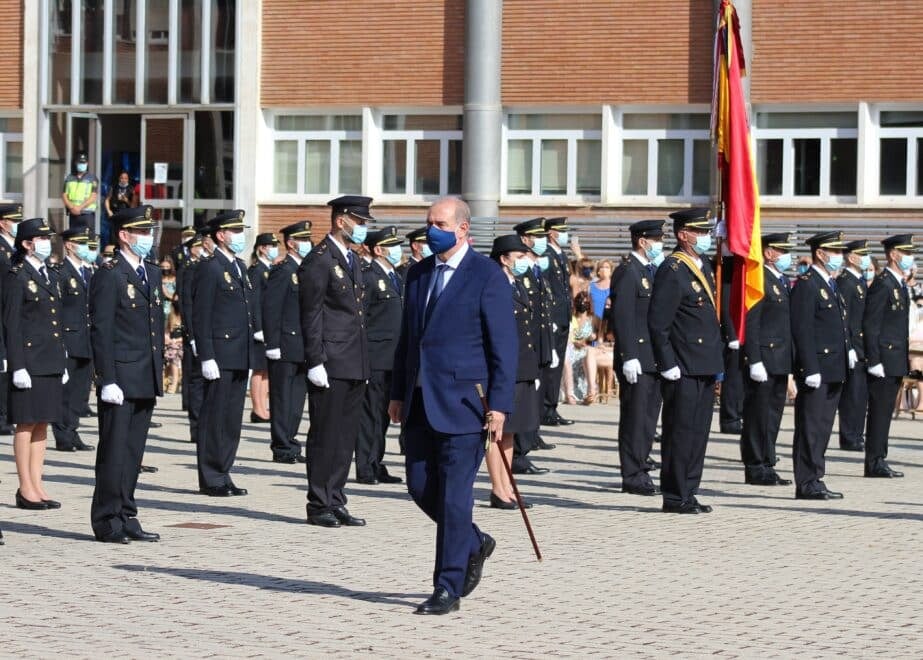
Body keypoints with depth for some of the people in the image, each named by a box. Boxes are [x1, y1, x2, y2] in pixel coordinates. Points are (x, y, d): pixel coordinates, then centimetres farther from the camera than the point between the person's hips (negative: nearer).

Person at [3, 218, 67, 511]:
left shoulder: (51, 276, 15)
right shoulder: (17, 277, -7)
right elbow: (11, 324, -11)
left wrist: (63, 362, 15)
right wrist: (17, 366, -16)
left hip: (51, 362, 7)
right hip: (29, 360, -7)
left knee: (42, 423, 9)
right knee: (26, 423, -3)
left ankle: (37, 486, 13)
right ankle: (26, 489, 1)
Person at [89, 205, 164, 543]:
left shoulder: (152, 274, 16)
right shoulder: (108, 277, -9)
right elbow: (100, 332, -13)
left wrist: (159, 369, 16)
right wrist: (108, 380, -17)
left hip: (147, 380, 7)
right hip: (120, 379, -7)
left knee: (134, 452, 11)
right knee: (114, 451, -3)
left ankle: (126, 517, 16)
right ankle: (107, 523, 3)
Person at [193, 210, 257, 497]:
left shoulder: (240, 267, 17)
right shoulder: (210, 268, -9)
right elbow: (201, 317, -13)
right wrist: (206, 357, -18)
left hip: (240, 355, 8)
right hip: (219, 356, -8)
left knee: (232, 419, 11)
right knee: (214, 419, -2)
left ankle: (223, 475, 18)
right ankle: (211, 480, 3)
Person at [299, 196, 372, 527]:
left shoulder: (352, 260, 18)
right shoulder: (319, 260, -10)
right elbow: (311, 316, -13)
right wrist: (315, 362, -18)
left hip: (353, 365, 9)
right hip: (331, 364, -9)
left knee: (346, 437, 10)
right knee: (325, 436, -3)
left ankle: (335, 501, 16)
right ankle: (319, 505, 2)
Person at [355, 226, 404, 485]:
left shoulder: (396, 277, 19)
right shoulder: (367, 276, -9)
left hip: (392, 360, 9)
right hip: (375, 359, -9)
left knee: (383, 415, 11)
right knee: (371, 414, -6)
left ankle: (376, 466, 17)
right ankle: (365, 469, -3)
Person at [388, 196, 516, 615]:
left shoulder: (488, 276, -7)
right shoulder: (418, 274, 14)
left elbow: (504, 347, -9)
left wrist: (499, 406, -15)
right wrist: (398, 393, 14)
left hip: (463, 401, -7)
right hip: (420, 403, 7)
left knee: (454, 496, -4)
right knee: (420, 487, 9)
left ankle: (448, 588, 3)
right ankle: (474, 544, 32)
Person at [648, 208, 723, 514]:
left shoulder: (704, 266, 14)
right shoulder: (672, 271, -14)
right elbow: (657, 322, -16)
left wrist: (717, 357, 18)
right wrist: (668, 365, -18)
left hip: (706, 366, 9)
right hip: (684, 368, -9)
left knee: (698, 432, 12)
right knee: (681, 432, -3)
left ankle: (688, 493, 18)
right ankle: (675, 497, 3)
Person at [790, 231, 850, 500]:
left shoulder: (831, 285, 18)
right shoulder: (806, 285, -12)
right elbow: (802, 330, -17)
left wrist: (848, 348, 10)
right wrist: (810, 369, -21)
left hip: (834, 370, 9)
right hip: (817, 370, -9)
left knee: (823, 427, 12)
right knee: (811, 427, -5)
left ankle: (814, 479, 17)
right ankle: (807, 483, -3)